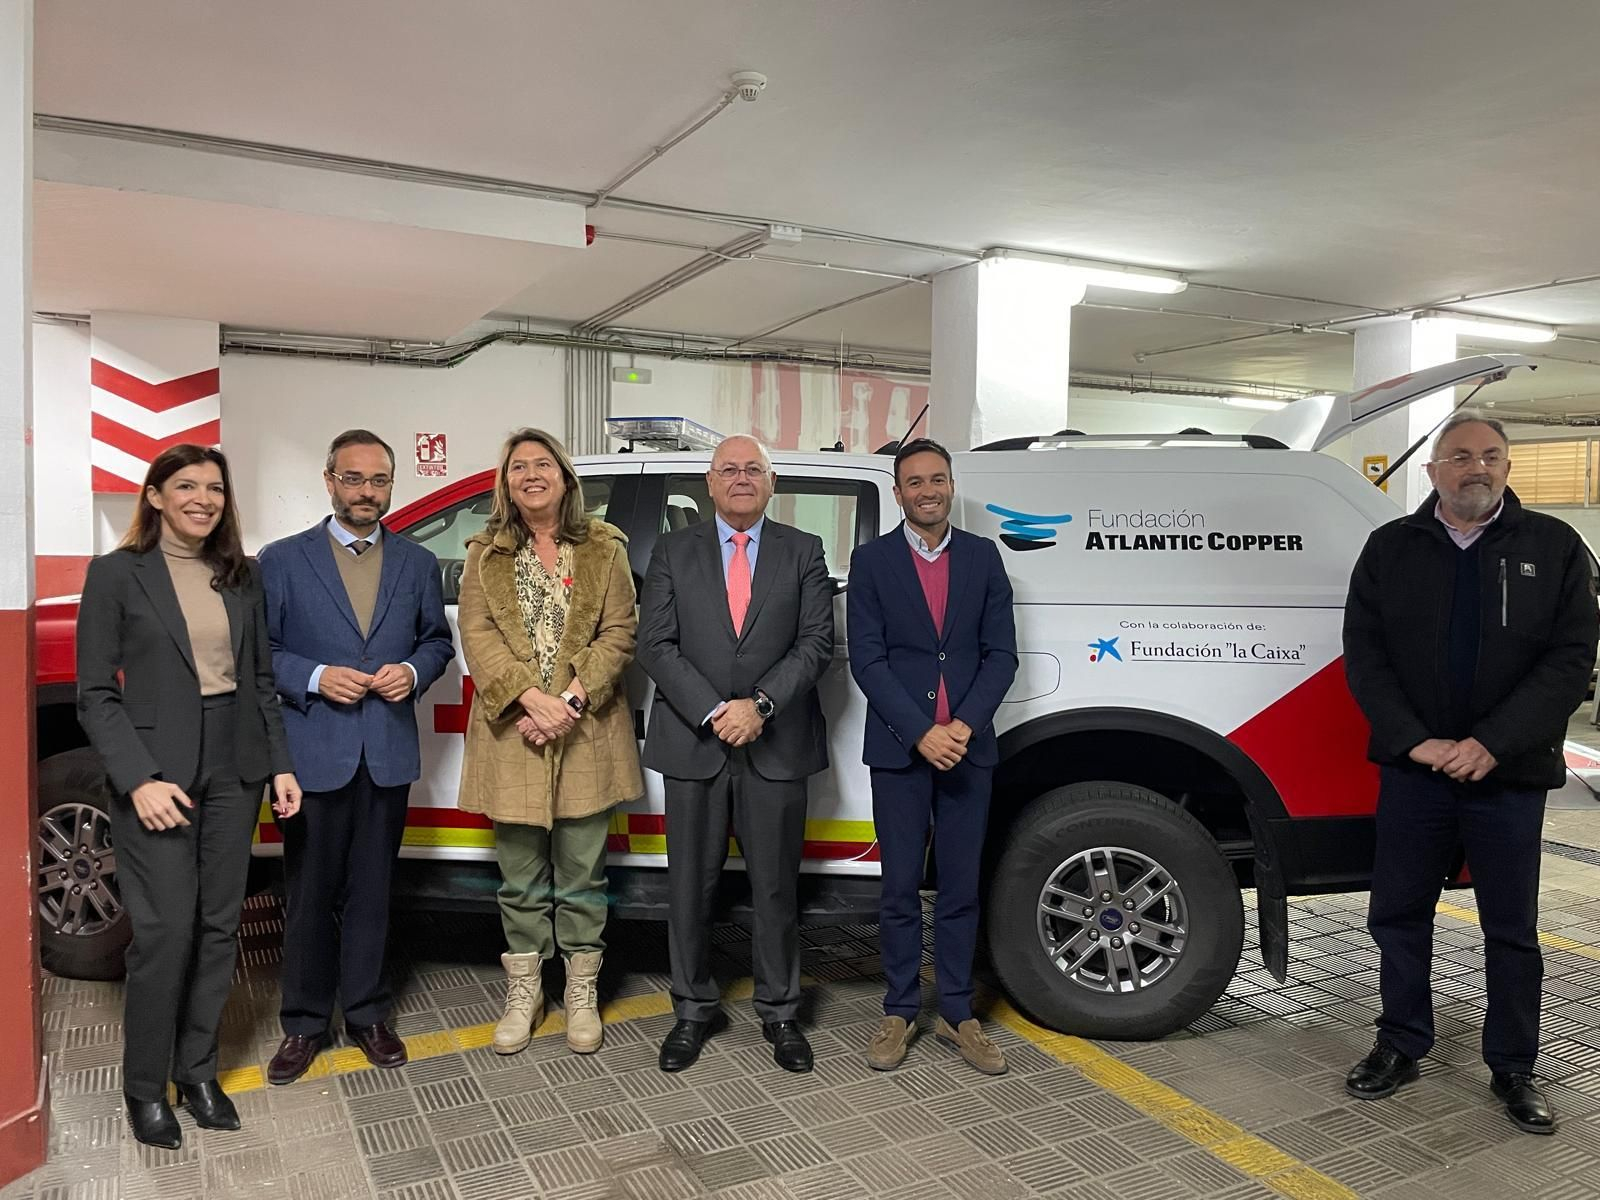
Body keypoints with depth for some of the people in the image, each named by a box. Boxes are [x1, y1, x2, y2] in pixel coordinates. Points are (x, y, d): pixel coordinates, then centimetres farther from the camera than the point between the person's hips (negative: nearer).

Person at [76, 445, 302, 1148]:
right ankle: (145, 1086, 17)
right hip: (156, 773, -4)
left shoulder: (240, 577, 10)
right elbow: (96, 695, -5)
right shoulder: (116, 575, -3)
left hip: (233, 772, 4)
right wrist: (138, 780, -15)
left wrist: (280, 765, 5)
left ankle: (197, 1071, 25)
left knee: (219, 926, 9)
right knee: (166, 930, -3)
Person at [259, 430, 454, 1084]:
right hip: (313, 752, -2)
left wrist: (413, 670, -6)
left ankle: (365, 1013, 26)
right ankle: (304, 1023, 23)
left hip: (389, 753, 2)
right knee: (309, 894, 7)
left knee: (371, 891, 12)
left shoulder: (417, 563, 9)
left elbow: (438, 640, 14)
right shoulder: (282, 560, 1)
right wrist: (315, 679, -15)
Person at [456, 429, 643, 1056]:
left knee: (583, 875, 8)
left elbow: (619, 633, -1)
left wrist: (574, 698, -15)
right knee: (521, 879, 11)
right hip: (512, 735, 1)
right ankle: (523, 993, 27)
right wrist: (531, 698, -17)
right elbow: (477, 635, -3)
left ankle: (582, 993, 23)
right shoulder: (486, 555, 7)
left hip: (586, 734, -1)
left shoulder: (604, 549, 5)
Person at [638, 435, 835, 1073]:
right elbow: (655, 643, -2)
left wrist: (760, 704, -14)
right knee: (690, 887, 10)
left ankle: (779, 1011, 25)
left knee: (776, 887, 9)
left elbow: (816, 643, -2)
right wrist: (711, 713, -13)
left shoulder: (803, 551, 7)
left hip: (776, 746, 0)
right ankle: (694, 1008, 27)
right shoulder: (674, 550, 6)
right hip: (692, 744, 1)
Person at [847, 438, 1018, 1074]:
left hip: (967, 746, 2)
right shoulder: (872, 560, 1)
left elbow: (1001, 653, 3)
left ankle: (957, 1013, 23)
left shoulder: (982, 556, 7)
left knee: (961, 888, 9)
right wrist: (922, 733, -14)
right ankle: (900, 1012, 21)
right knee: (900, 888, 6)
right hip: (899, 749, -1)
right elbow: (867, 660, -5)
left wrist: (964, 726, -10)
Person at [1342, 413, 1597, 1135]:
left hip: (1510, 775, -1)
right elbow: (1364, 656, 0)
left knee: (1512, 930, 11)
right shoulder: (1391, 547, 3)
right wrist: (1415, 740, -12)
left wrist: (1491, 743, -17)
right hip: (1412, 769, 1)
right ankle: (1400, 1047, 27)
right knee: (1398, 913, 10)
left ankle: (1512, 1068, 28)